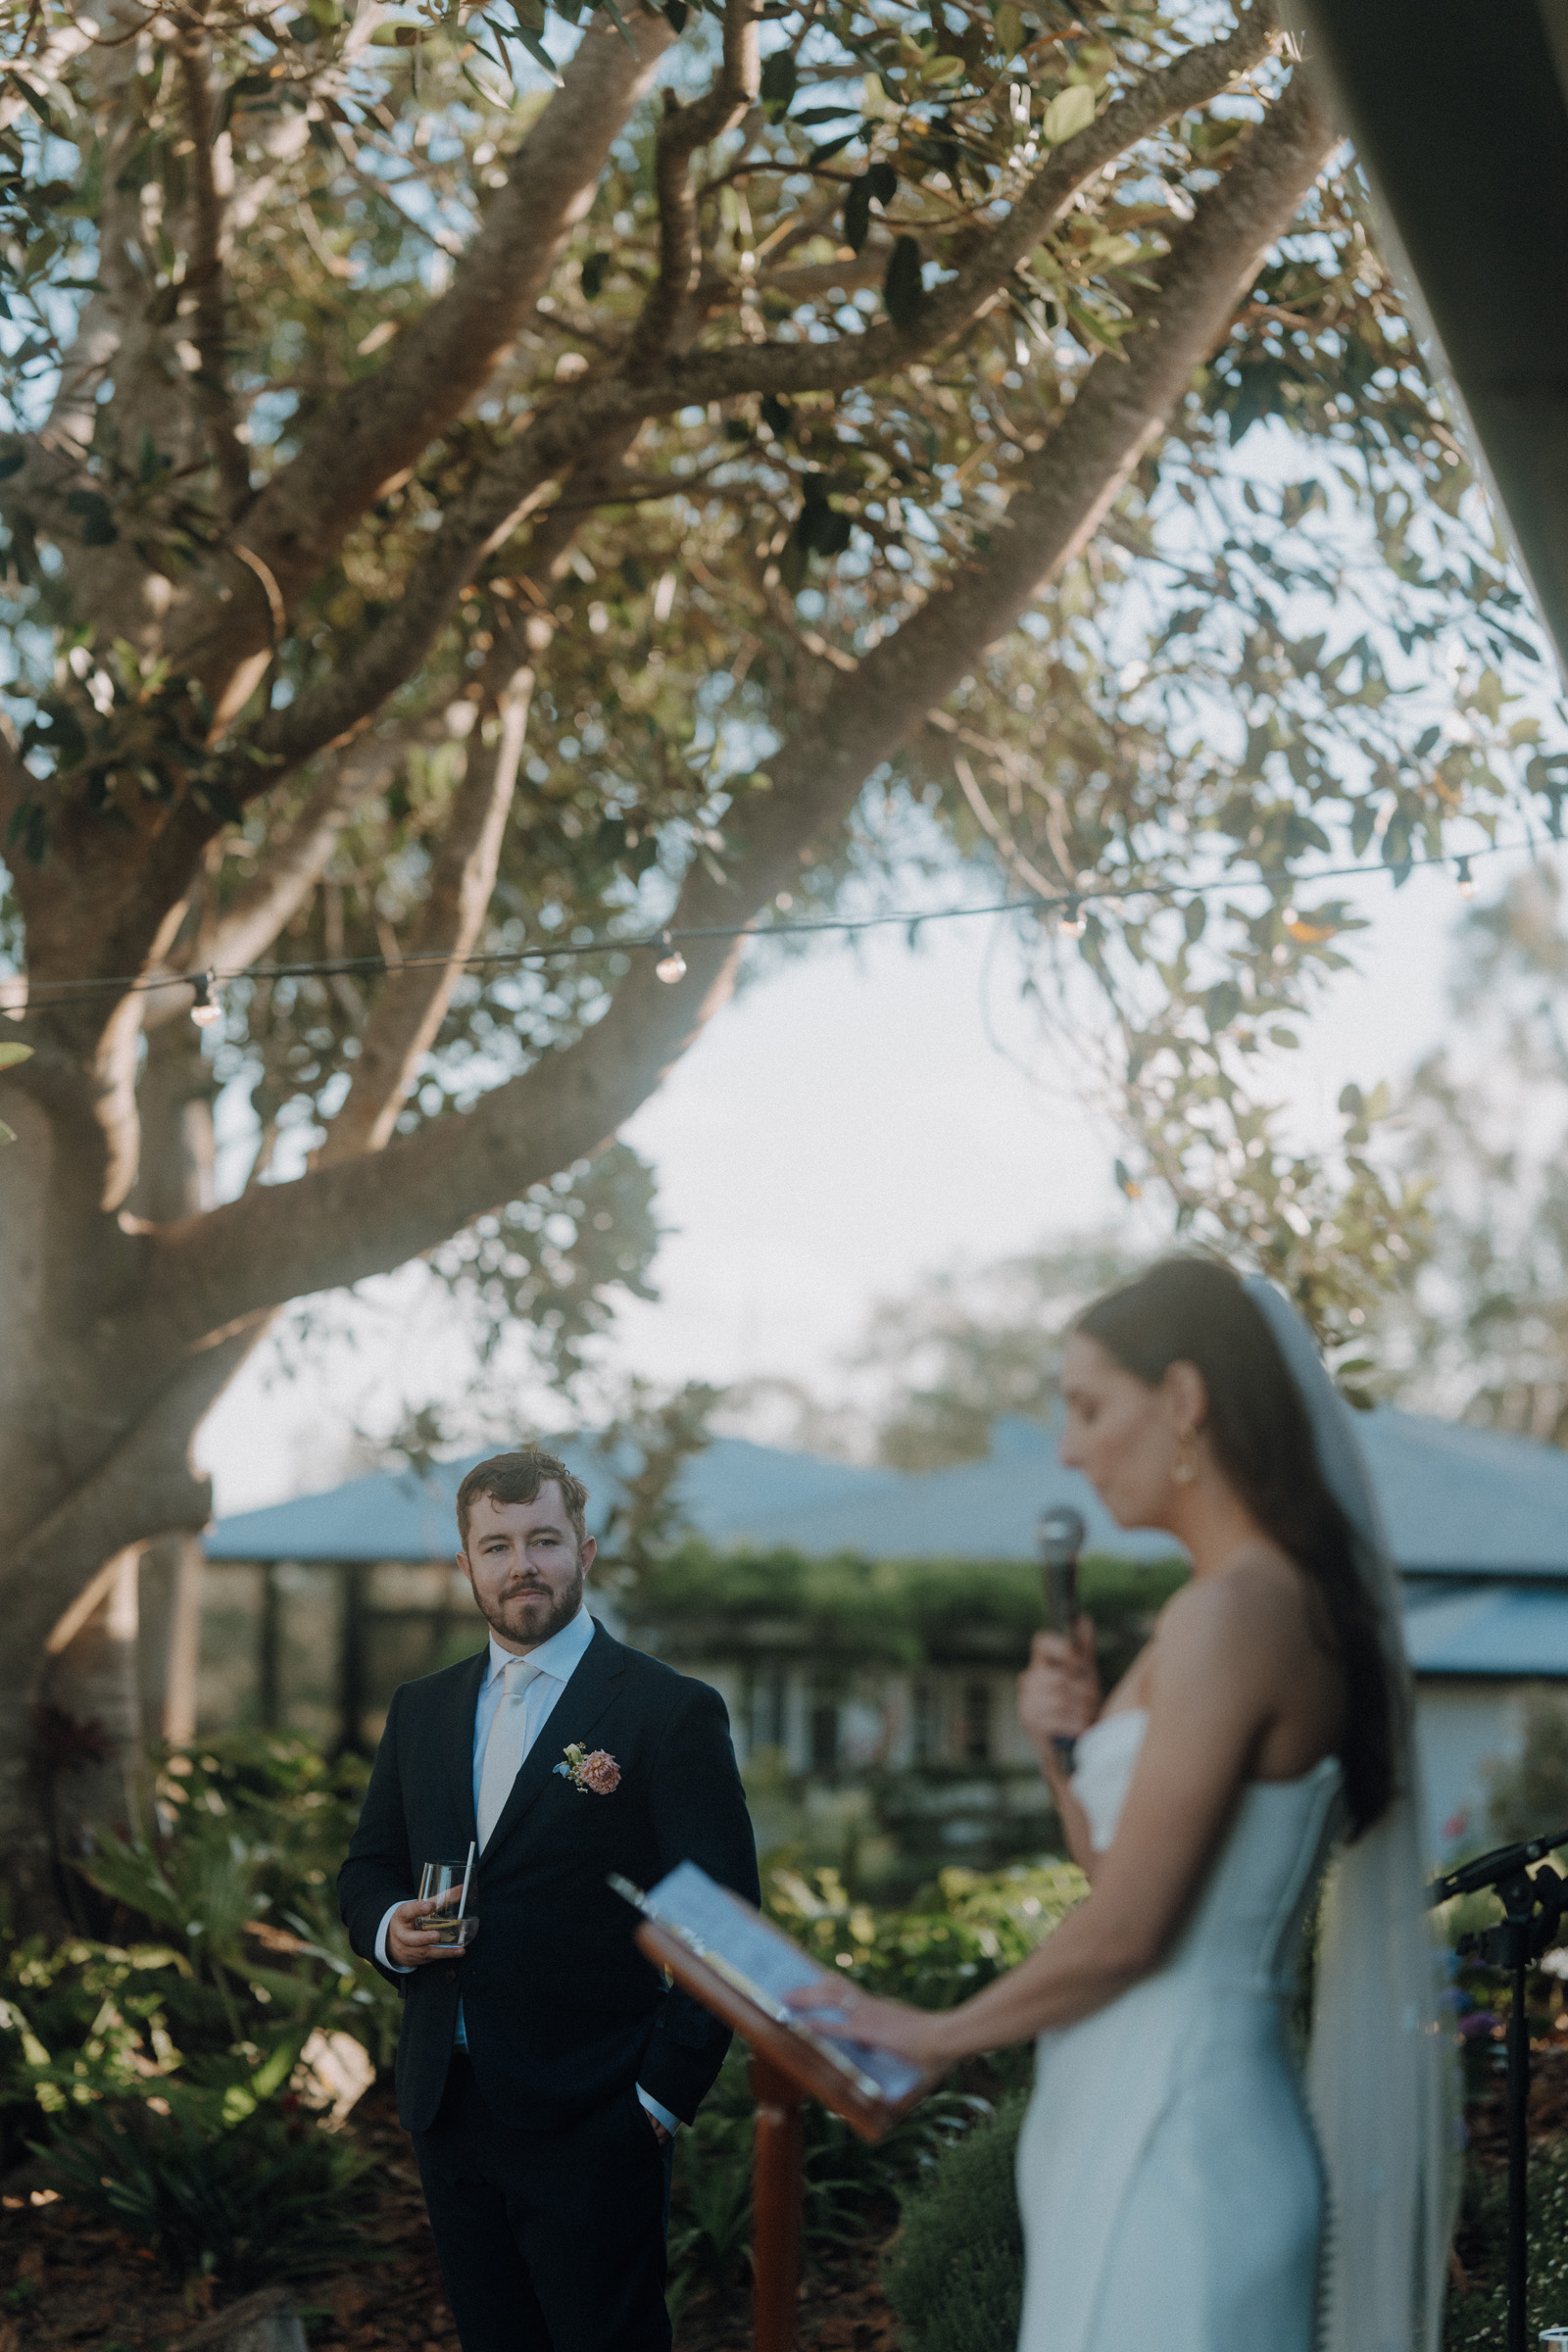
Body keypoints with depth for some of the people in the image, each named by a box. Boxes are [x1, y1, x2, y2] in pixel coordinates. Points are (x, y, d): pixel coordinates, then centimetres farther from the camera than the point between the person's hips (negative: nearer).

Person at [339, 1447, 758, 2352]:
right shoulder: (422, 1709, 11)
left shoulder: (671, 1712, -7)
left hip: (590, 2130, -5)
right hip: (450, 2112, 6)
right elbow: (367, 1869, 20)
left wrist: (662, 2097, -12)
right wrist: (388, 1927, -4)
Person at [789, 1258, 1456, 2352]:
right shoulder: (1287, 1597, 11)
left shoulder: (1233, 1614, -19)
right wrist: (1066, 1748, 0)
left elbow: (1125, 1932, -19)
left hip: (1171, 2140, -9)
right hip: (1151, 2125, 9)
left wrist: (939, 2034, -5)